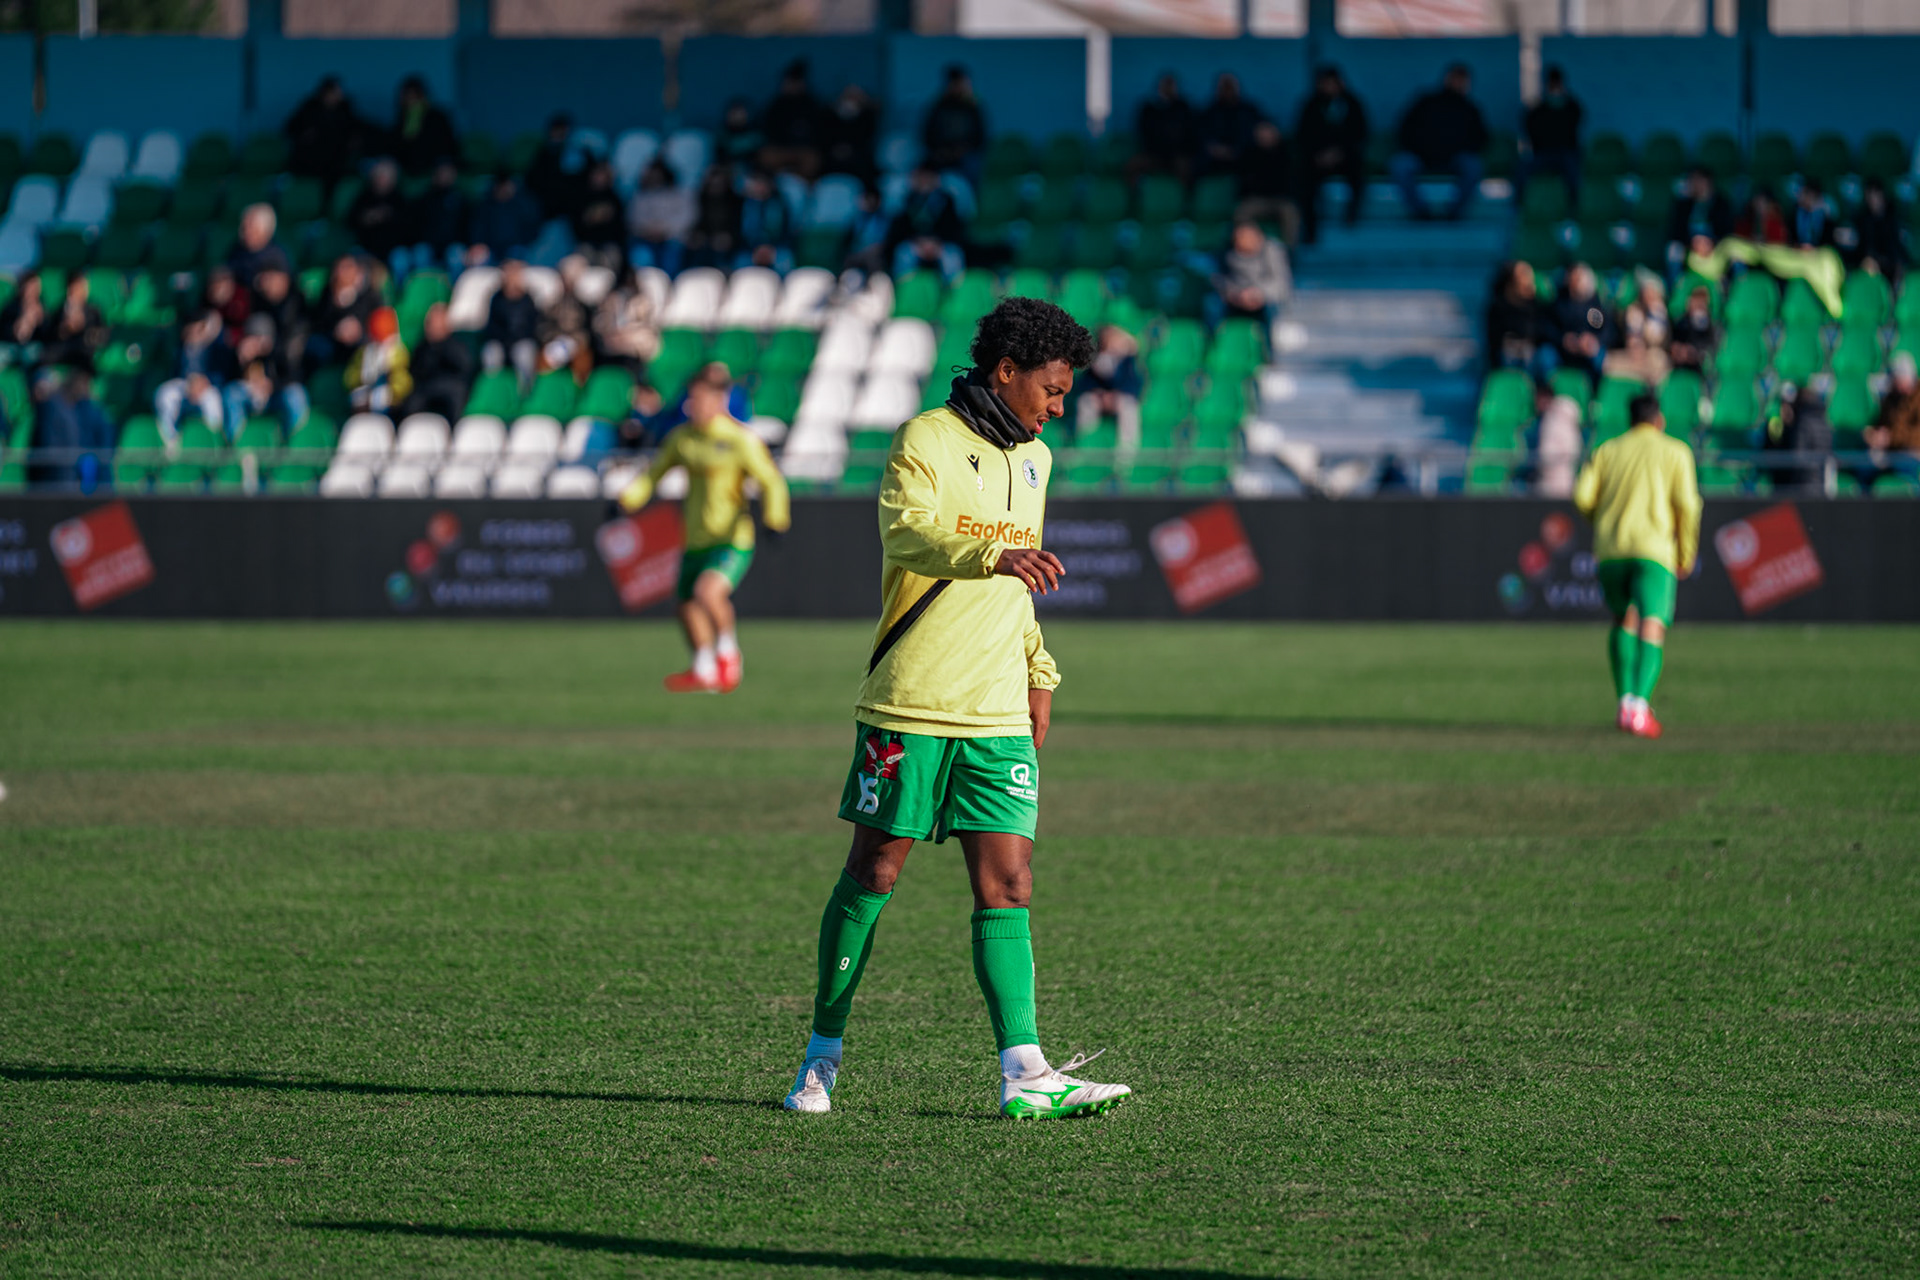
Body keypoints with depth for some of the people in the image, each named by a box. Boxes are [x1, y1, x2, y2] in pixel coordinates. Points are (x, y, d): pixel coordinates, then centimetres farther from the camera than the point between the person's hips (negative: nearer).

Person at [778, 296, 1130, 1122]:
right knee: (873, 875, 3)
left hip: (998, 715, 6)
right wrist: (995, 555, -45)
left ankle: (1024, 1073, -13)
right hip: (909, 708, -6)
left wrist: (1040, 672, 24)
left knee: (1007, 889, -5)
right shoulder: (926, 442, -8)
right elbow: (906, 532, -29)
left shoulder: (1033, 460, 16)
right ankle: (823, 1053, 18)